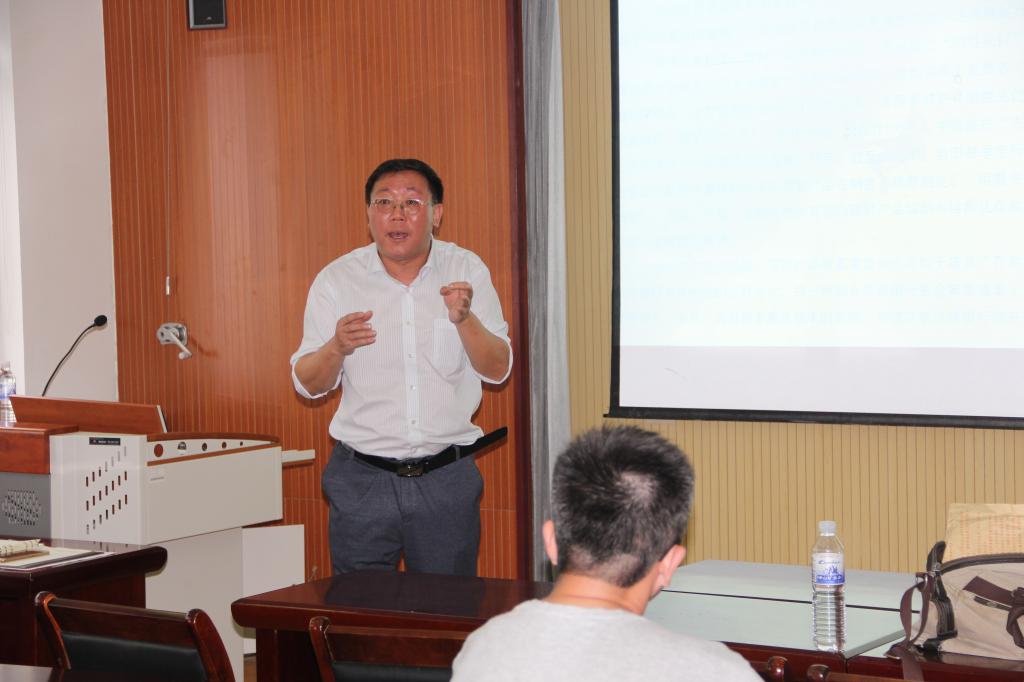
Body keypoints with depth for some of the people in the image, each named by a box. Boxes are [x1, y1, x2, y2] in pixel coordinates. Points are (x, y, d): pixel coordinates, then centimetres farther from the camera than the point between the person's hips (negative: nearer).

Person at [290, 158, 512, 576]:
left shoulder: (466, 271, 1)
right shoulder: (336, 279, -1)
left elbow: (498, 370, -3)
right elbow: (308, 385, 0)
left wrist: (465, 319, -20)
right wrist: (336, 347, -21)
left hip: (447, 479, 1)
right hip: (362, 478, 0)